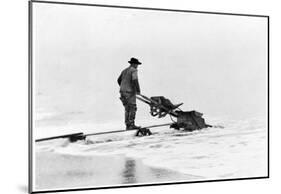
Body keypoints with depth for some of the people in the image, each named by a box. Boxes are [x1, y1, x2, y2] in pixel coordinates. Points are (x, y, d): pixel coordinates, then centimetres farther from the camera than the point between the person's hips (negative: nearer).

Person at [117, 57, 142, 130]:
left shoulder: (124, 70, 17)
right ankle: (131, 125, -2)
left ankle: (128, 125, 10)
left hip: (123, 92, 8)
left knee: (127, 109, 11)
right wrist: (138, 90, -15)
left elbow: (119, 80, 23)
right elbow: (135, 80, -21)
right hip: (130, 93, -7)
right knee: (133, 109, 0)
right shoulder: (134, 70, -7)